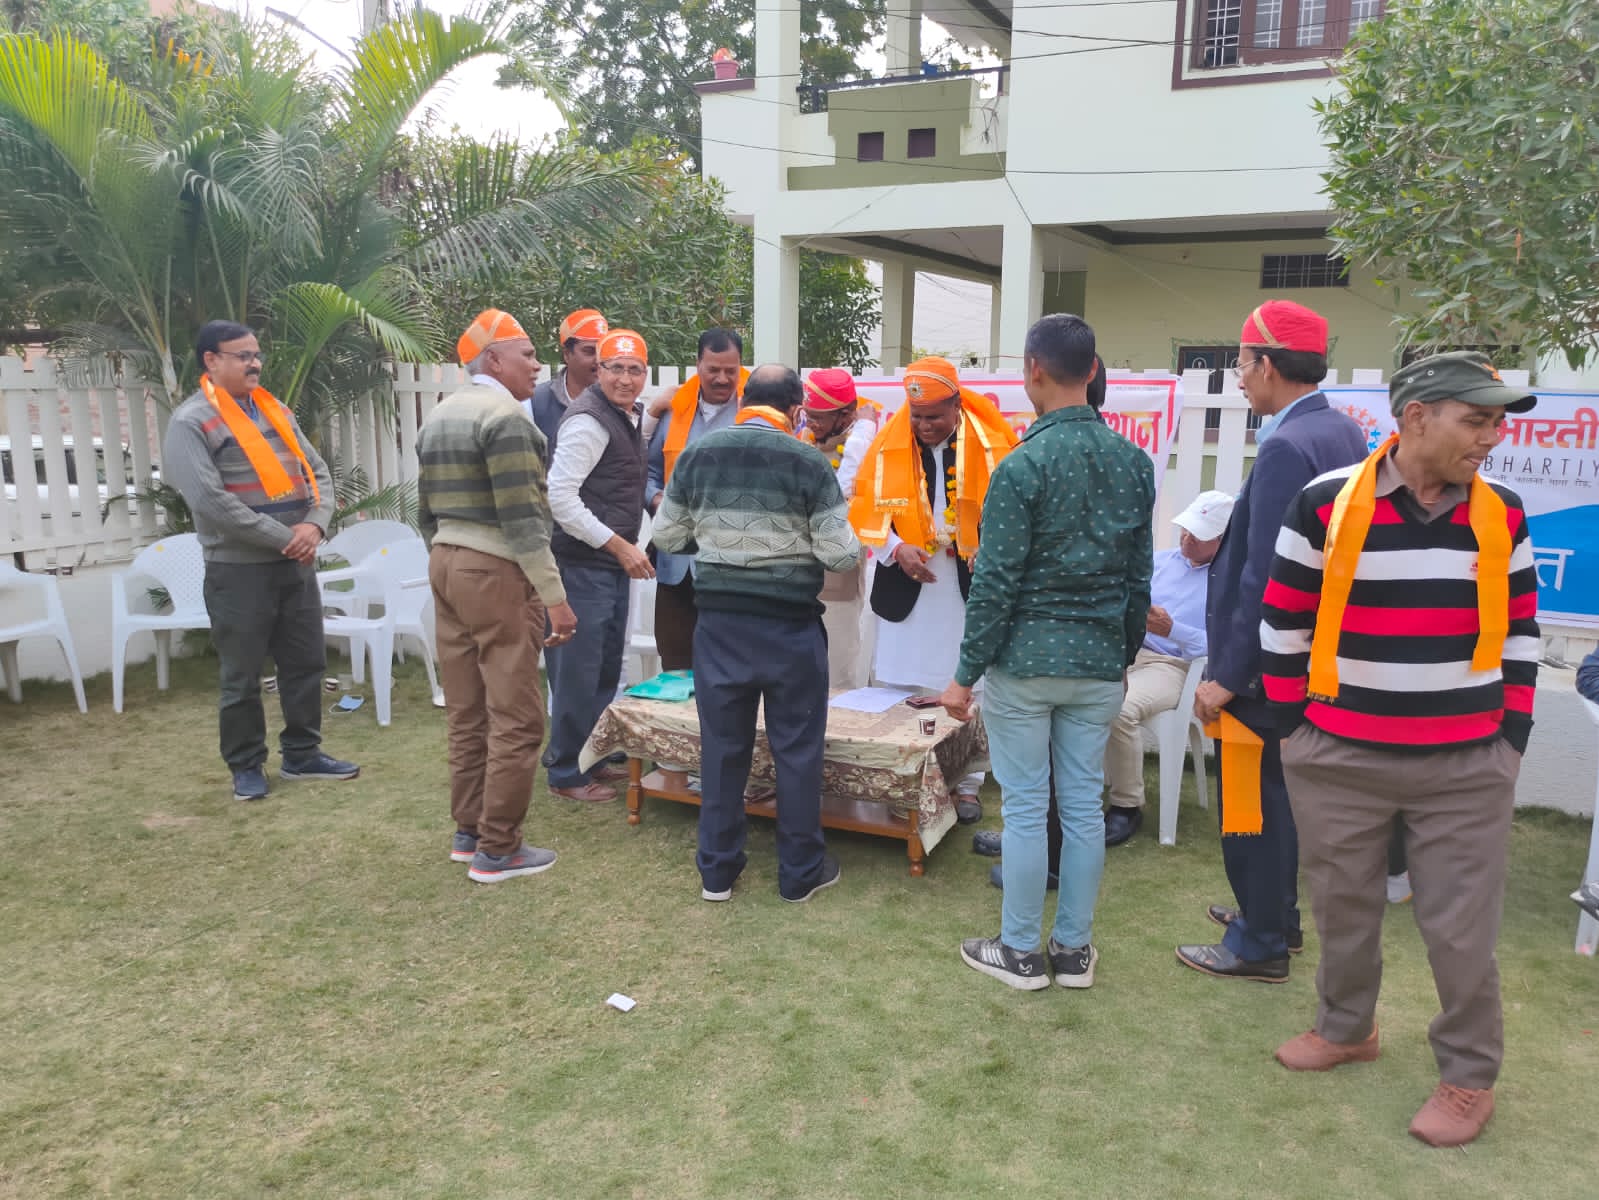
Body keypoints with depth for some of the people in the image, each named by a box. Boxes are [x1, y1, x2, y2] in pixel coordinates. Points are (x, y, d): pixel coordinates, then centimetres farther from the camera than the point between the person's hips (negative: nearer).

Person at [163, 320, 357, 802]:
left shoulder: (276, 412, 13)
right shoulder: (192, 423, -9)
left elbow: (317, 473, 11)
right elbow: (211, 501, -19)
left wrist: (315, 524, -9)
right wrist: (284, 537, -18)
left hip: (296, 564, 7)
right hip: (238, 570, -6)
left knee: (306, 663, 12)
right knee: (242, 677, 4)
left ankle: (302, 755, 25)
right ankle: (246, 767, 17)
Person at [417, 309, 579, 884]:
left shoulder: (437, 418, 15)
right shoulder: (504, 416, -13)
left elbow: (427, 512, 18)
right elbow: (522, 518, -19)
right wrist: (555, 596, -16)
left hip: (446, 563, 9)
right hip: (496, 573, -9)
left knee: (467, 713, 14)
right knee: (515, 718, -3)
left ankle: (468, 831, 22)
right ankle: (497, 850, 2)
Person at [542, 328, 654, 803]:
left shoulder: (628, 416, 15)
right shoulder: (589, 420, -15)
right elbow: (559, 495, -21)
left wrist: (627, 548, 14)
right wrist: (619, 545, -19)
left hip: (613, 564, 10)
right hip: (583, 565, -10)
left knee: (606, 670, 17)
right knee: (578, 670, -2)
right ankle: (565, 773, 11)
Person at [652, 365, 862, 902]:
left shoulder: (697, 454, -1)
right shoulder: (809, 463, -10)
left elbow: (667, 536, 7)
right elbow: (840, 555, -11)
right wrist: (828, 545, 11)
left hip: (719, 621, 3)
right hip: (790, 624, -3)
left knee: (722, 745, 12)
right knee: (797, 749, 9)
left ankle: (716, 871, 22)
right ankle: (800, 872, 20)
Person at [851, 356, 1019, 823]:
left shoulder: (992, 442, -7)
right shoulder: (888, 444, -2)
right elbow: (866, 508, 1)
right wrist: (895, 547, -15)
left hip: (971, 582, -1)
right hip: (905, 582, 2)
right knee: (898, 684, 8)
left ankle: (966, 785, 20)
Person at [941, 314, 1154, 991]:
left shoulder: (1024, 465, -13)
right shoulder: (1134, 461, 4)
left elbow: (996, 582, -13)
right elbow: (1139, 575, 10)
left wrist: (966, 673, -6)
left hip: (1025, 660, -5)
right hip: (1100, 663, 5)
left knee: (1025, 807, 4)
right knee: (1084, 803, 12)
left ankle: (1019, 952, 17)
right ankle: (1074, 949, 24)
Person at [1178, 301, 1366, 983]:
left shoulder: (1286, 448, -23)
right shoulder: (1345, 434, 7)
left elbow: (1265, 578, -25)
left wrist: (1226, 676, -19)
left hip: (1264, 662, -10)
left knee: (1251, 800, 4)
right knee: (1278, 792, 22)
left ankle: (1259, 947, 19)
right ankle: (1276, 914, 38)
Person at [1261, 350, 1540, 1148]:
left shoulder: (1502, 518, 1)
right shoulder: (1325, 506, -8)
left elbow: (1520, 633, 10)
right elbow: (1282, 625, -1)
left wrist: (1511, 736, 5)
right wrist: (1297, 725, 0)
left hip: (1467, 766, 1)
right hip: (1339, 760, -1)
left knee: (1461, 928, 7)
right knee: (1342, 907, 15)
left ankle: (1469, 1074, 28)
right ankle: (1345, 1028, 38)